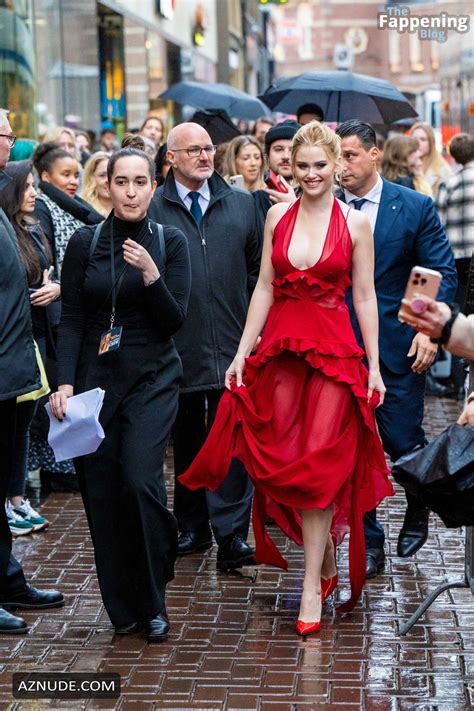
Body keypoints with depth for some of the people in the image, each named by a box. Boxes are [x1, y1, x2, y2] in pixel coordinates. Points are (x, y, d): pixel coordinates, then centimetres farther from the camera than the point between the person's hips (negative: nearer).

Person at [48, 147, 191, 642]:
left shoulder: (171, 242, 2)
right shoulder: (85, 242, 3)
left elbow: (175, 320, -2)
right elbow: (71, 320, 2)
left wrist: (151, 276, -18)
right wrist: (65, 383, -9)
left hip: (152, 379, -1)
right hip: (95, 377, 1)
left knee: (141, 480, -16)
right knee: (100, 493, 0)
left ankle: (153, 601, 2)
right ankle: (123, 608, 15)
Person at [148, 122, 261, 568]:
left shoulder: (241, 204, 9)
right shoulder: (152, 209, 1)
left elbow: (258, 268, 13)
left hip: (232, 344, 0)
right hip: (178, 345, 0)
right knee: (186, 441, 12)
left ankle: (231, 536, -5)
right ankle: (192, 527, 24)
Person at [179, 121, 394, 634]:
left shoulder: (355, 223, -1)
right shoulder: (278, 215, 6)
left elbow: (365, 296, 0)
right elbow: (265, 287, 7)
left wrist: (375, 366, -2)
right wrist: (242, 352, 3)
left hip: (334, 351, -3)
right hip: (280, 350, 3)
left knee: (320, 465, -5)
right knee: (279, 463, 4)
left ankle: (312, 585, 0)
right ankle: (325, 557, 26)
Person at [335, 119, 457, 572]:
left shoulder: (415, 207, -1)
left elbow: (443, 274, -1)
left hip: (398, 346, -2)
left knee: (403, 442, 2)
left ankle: (417, 513, 34)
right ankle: (369, 545, 16)